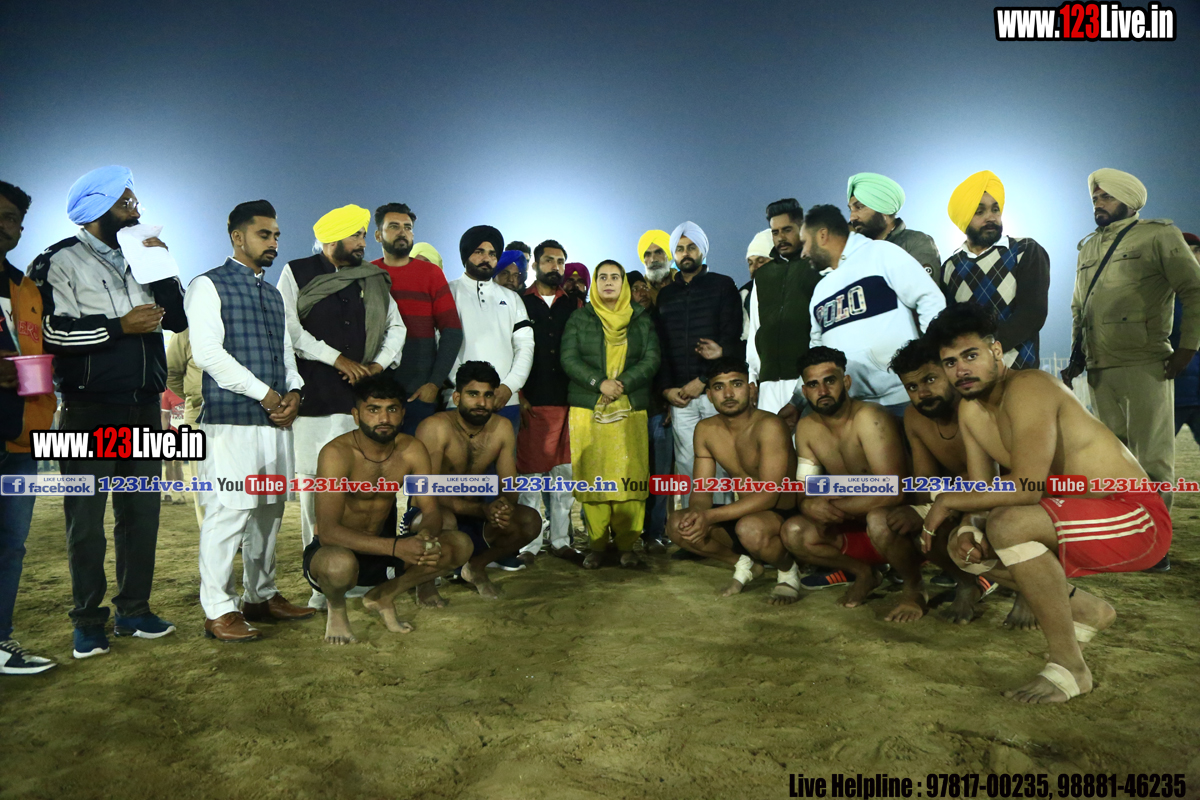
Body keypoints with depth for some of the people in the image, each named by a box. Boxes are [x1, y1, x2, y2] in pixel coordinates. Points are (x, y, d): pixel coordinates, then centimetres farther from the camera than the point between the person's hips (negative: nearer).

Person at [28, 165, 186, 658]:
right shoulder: (60, 262, -3)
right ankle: (88, 621, 14)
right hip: (89, 412, -5)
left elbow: (178, 318, 8)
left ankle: (134, 611, 22)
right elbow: (49, 330, -15)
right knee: (86, 517, 2)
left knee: (141, 512, 10)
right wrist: (121, 326, -15)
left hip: (143, 409, 6)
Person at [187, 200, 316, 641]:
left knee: (270, 509, 10)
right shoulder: (209, 286, 0)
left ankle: (261, 596, 22)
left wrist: (293, 391, 1)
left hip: (277, 418, 7)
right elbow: (208, 352, -11)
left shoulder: (274, 294, 22)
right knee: (229, 511, -7)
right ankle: (218, 610, 2)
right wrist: (263, 394, -13)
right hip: (231, 418, -7)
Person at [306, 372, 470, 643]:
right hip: (338, 550, -5)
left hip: (382, 548, 5)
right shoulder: (337, 453, -23)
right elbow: (328, 532, -31)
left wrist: (426, 536, -31)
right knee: (339, 564, -40)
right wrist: (395, 547, -42)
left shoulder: (412, 451, -7)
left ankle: (383, 596, 8)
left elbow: (432, 511, -6)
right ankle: (336, 607, -1)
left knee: (459, 546, -12)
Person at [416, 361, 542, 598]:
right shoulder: (434, 428, -21)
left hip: (475, 516, 5)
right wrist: (482, 509, -37)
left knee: (530, 521, -17)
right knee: (444, 520, -38)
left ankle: (476, 566, 9)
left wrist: (506, 505, -29)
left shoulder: (502, 429, -5)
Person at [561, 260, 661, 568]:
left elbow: (651, 359, 4)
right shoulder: (579, 318, 11)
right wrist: (599, 383, -14)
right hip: (587, 409, 0)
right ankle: (596, 544, 6)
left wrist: (623, 383, -12)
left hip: (630, 410, 0)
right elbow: (569, 358, 1)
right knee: (592, 477, -3)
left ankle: (626, 544, 5)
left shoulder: (642, 319, 13)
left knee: (629, 476, -5)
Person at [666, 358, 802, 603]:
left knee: (749, 528, -39)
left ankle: (788, 569, -4)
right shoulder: (706, 430, -1)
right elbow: (702, 490, 0)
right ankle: (744, 564, 9)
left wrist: (711, 516, -33)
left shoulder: (769, 426, -21)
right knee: (677, 525, -13)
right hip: (743, 515, 6)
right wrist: (696, 512, -25)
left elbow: (769, 496, -27)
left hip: (787, 518, -6)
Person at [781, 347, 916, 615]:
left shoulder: (869, 417, -23)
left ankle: (913, 588, -8)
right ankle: (862, 573, 9)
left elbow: (892, 494, -30)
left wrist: (832, 507, -25)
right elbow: (804, 490, -1)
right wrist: (809, 506, -25)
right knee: (793, 532, -15)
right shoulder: (807, 428, -1)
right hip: (857, 525, 6)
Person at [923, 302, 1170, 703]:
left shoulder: (1027, 388, -23)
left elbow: (1027, 487, -33)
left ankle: (1069, 667, -18)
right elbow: (981, 489, 6)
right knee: (963, 545, 4)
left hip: (1137, 519, -9)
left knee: (1008, 526, -33)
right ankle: (1087, 610, 20)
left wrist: (948, 500, -21)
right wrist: (968, 531, -14)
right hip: (1079, 518, 9)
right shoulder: (970, 411, 4)